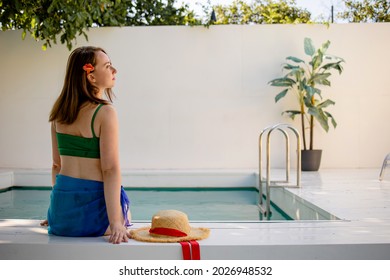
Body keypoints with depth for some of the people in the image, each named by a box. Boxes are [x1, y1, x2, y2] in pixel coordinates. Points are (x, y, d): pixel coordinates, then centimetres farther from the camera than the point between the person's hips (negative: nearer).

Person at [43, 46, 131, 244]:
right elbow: (110, 170, -19)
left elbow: (57, 165, 13)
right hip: (94, 201, -6)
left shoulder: (60, 112, 6)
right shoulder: (105, 113, -14)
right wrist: (115, 223, -21)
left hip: (61, 204, 7)